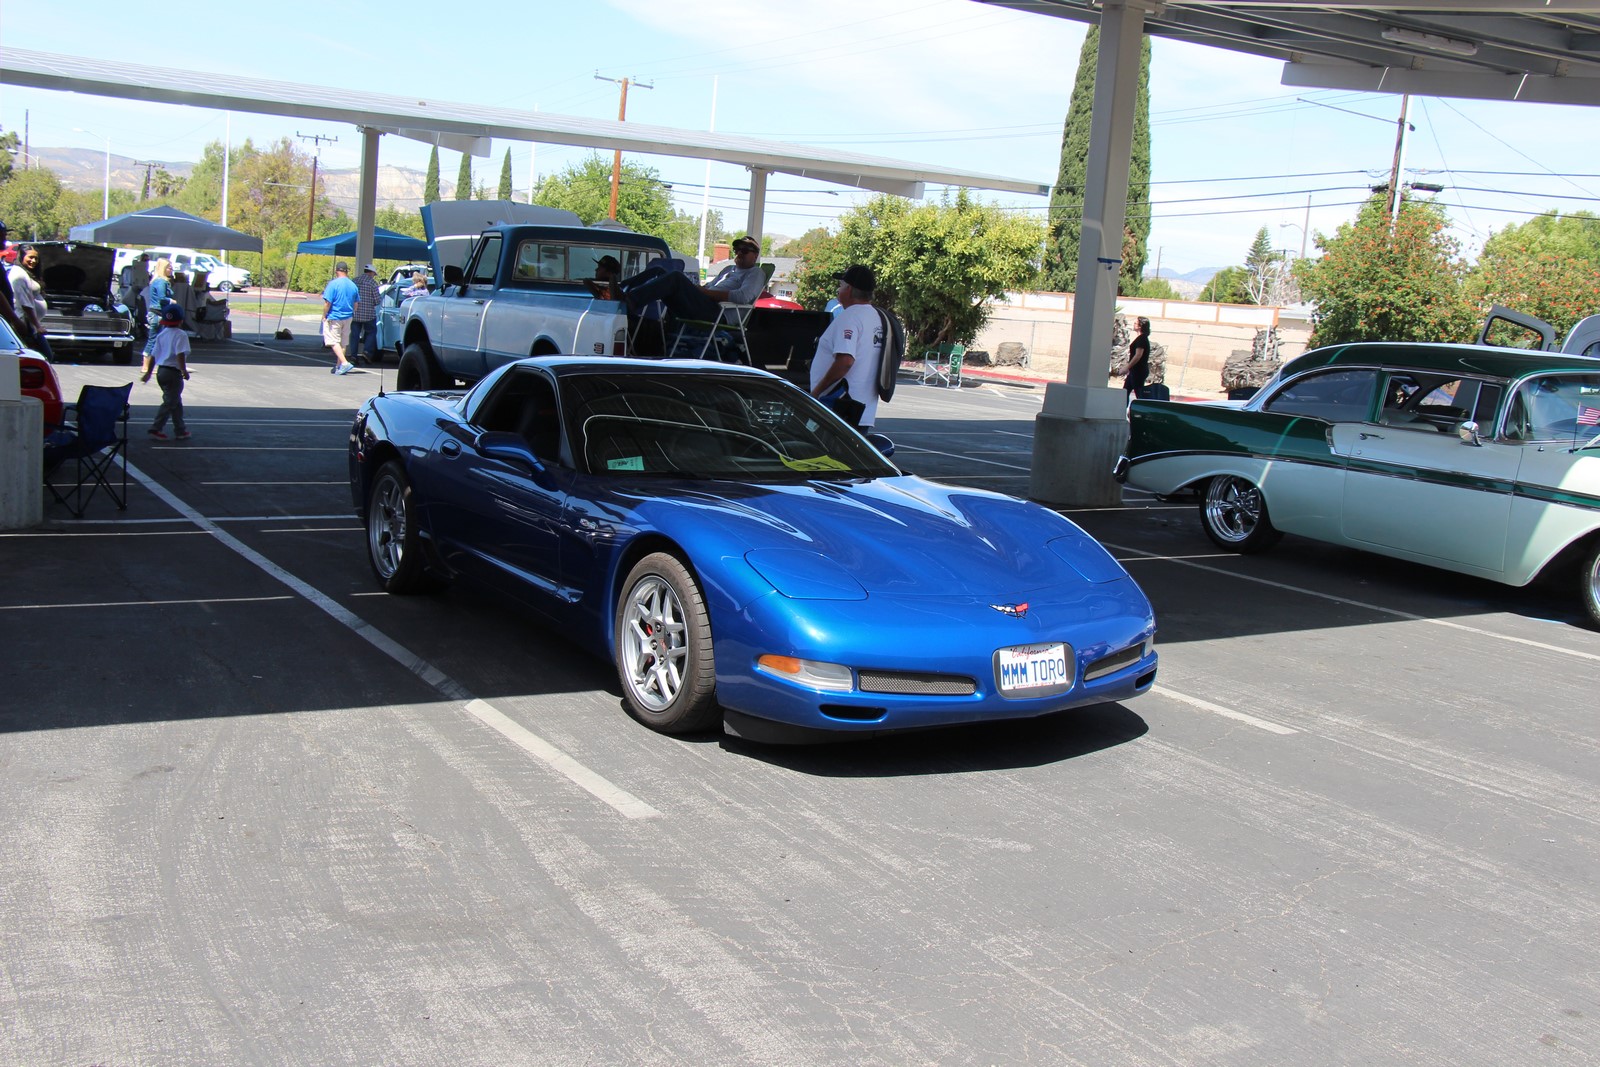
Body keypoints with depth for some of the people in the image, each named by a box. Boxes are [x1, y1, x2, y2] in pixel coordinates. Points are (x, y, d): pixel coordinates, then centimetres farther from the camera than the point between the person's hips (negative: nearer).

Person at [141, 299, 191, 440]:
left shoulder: (161, 335, 12)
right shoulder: (181, 335, -10)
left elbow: (153, 355, 14)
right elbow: (180, 354, -22)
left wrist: (148, 373, 19)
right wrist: (184, 371, -22)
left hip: (160, 371, 8)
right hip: (173, 372, -8)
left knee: (176, 401, 17)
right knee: (170, 402, -3)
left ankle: (181, 430, 23)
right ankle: (155, 428, -10)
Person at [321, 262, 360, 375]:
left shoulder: (333, 284, -14)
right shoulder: (353, 285, 4)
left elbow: (327, 302, -16)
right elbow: (355, 304, 11)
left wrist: (324, 316, -5)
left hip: (334, 318, -6)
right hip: (348, 318, 6)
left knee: (333, 342, -3)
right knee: (343, 343, 12)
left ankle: (344, 363, -19)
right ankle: (339, 366, 16)